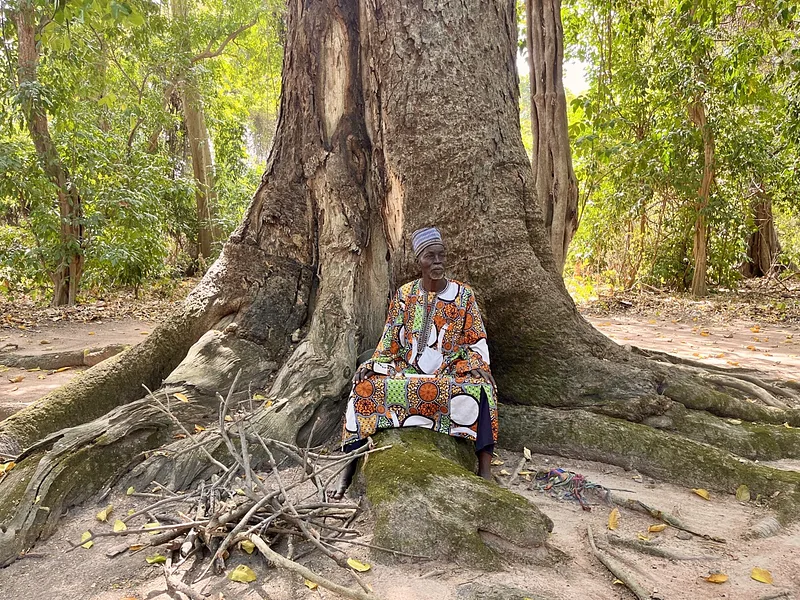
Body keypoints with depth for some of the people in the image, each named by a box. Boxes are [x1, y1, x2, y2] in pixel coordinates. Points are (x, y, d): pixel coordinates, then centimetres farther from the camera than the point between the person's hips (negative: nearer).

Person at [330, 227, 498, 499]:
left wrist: (475, 370, -14)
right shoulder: (404, 295, 6)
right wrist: (374, 372, -5)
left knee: (478, 386, -33)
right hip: (407, 372, 2)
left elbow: (477, 344, 4)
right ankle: (349, 464, -15)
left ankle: (485, 467, -28)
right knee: (365, 385, -23)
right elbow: (389, 344, 9)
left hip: (451, 373, -1)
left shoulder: (463, 295, 2)